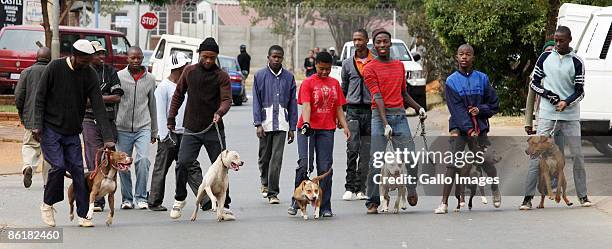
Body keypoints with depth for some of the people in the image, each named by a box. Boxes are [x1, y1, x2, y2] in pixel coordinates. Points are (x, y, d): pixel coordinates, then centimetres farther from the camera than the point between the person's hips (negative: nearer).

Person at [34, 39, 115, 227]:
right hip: (50, 128, -3)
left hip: (72, 132, 3)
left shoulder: (89, 74, -2)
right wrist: (37, 125, -13)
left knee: (77, 169, -3)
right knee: (58, 166, -15)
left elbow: (98, 106, -6)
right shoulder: (55, 68, -10)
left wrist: (108, 137, -12)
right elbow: (40, 98, -5)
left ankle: (83, 215, 4)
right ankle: (47, 205, 8)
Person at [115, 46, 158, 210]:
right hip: (123, 128, 0)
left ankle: (141, 197, -6)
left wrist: (154, 131, 17)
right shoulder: (119, 77, 0)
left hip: (143, 128, 0)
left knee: (143, 160, -15)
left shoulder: (150, 79, 7)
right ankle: (127, 198, 16)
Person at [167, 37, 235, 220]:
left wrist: (220, 112, -33)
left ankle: (224, 206, 11)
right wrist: (171, 118, 13)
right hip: (192, 129, 1)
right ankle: (179, 199, 10)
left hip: (214, 129, -1)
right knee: (183, 163, -10)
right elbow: (178, 95, 16)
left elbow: (227, 99, -12)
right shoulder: (189, 72, 6)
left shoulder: (222, 76, -1)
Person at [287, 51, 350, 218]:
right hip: (307, 129, -3)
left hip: (327, 130, 3)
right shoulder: (308, 83, 0)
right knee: (304, 165, -11)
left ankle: (324, 207, 4)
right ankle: (296, 202, -1)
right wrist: (306, 123, -28)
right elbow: (306, 106, -12)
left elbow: (339, 108, 15)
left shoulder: (334, 84, 13)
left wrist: (345, 126, 1)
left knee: (325, 168, 1)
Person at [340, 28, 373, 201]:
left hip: (371, 109, 0)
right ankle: (349, 187, -8)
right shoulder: (348, 64, 9)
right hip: (353, 110, 0)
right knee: (352, 148, -11)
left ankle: (360, 188, 8)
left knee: (366, 152, 3)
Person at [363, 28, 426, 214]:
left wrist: (418, 108, 15)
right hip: (380, 116, -4)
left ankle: (411, 190, 15)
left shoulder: (399, 65, 18)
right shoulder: (370, 68, 1)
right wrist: (385, 123, -20)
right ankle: (373, 202, -1)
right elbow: (377, 97, -11)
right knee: (376, 162, -7)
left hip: (400, 115, 4)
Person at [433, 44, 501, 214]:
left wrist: (480, 110, -9)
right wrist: (469, 129, -17)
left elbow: (494, 104, 10)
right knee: (453, 164, -12)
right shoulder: (452, 81, 1)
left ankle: (495, 189, 36)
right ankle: (444, 203, -14)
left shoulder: (482, 78, 6)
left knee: (485, 162, 6)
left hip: (479, 127, 2)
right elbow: (457, 109, -8)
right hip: (459, 127, -2)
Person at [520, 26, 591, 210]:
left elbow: (579, 91, -1)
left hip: (570, 115, 0)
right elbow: (534, 83, 10)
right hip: (547, 114, 0)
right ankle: (528, 197, -7)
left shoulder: (576, 62, 0)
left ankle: (582, 195, 15)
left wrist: (566, 103, -20)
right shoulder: (545, 57, 5)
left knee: (577, 155, 3)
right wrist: (547, 94, -9)